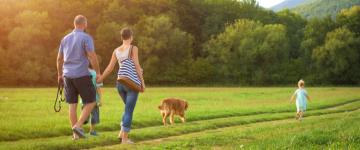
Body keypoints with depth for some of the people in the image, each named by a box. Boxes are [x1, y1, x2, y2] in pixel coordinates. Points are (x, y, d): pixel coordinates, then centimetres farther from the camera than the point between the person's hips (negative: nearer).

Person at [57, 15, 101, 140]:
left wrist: (60, 75, 25)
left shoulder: (65, 38, 10)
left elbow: (59, 59, 15)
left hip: (68, 75, 6)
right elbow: (92, 57, -19)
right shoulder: (86, 38, -10)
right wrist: (98, 72, -6)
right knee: (91, 102, 5)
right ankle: (78, 126, -10)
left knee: (72, 105, 9)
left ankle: (76, 134, 8)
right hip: (82, 76, -6)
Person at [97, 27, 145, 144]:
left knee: (129, 109, 22)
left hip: (120, 83, 6)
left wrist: (98, 80, 15)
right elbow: (137, 66, -14)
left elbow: (109, 68, 6)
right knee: (129, 111, -4)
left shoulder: (116, 51, 9)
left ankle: (122, 133, 12)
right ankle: (124, 138, -7)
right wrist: (143, 82, -9)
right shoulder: (133, 48, -8)